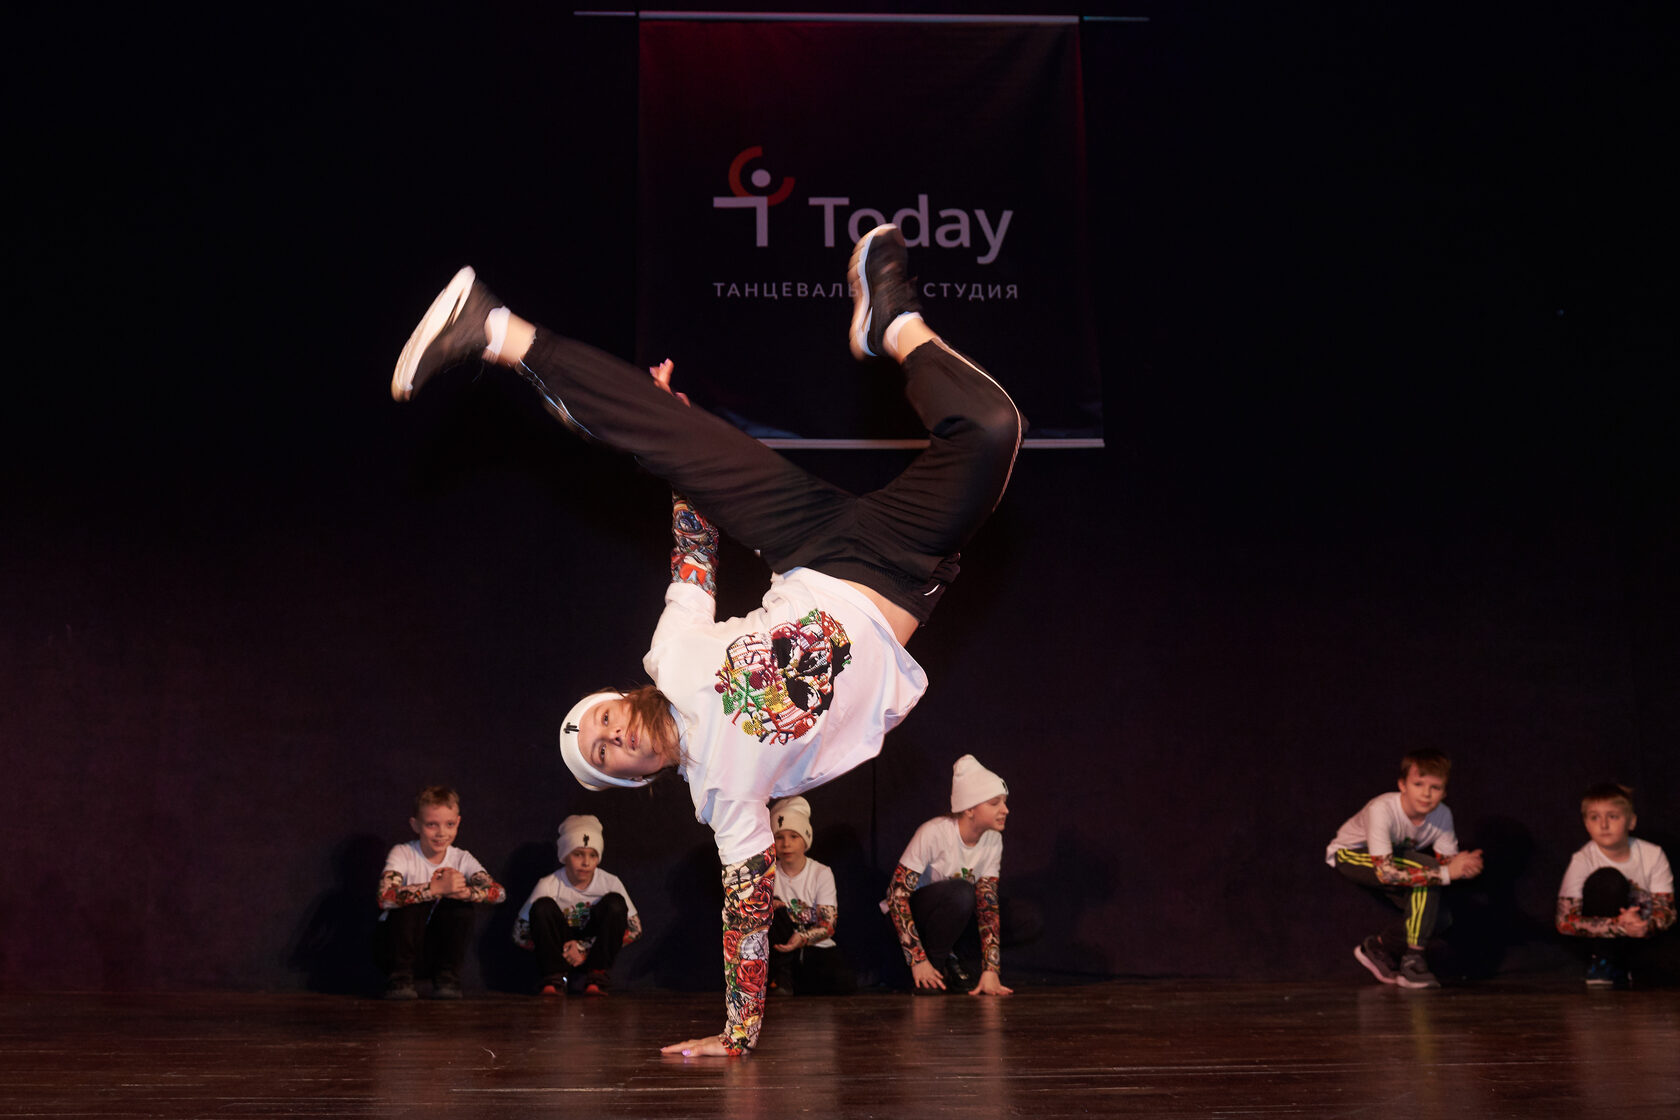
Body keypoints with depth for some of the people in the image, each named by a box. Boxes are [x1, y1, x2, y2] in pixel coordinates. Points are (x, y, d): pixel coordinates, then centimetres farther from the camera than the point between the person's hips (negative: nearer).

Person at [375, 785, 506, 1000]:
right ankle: (399, 978, -16)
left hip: (441, 948, 3)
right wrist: (437, 889, -40)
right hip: (402, 943, -3)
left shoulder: (462, 859, -3)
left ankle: (447, 978, -9)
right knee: (413, 901, -27)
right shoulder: (403, 854, -12)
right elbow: (385, 896, -32)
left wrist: (464, 891, -38)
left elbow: (498, 892, -19)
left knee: (460, 903, -21)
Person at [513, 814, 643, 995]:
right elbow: (520, 934, -9)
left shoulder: (610, 883, -10)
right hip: (559, 956, -1)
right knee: (543, 907, -23)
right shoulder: (548, 886, -12)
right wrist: (565, 951, -19)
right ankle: (555, 978, -21)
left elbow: (634, 929, -10)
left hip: (594, 954, 1)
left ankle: (596, 979, -19)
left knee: (615, 903, -21)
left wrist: (584, 947, -18)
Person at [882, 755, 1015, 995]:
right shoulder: (934, 833, -27)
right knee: (960, 892, -36)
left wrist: (990, 971, -27)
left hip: (953, 916, 6)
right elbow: (897, 896, -28)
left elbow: (988, 904, -16)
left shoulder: (992, 841, -11)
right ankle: (935, 963, -15)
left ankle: (950, 961, 5)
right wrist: (918, 960, -32)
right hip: (914, 913, -5)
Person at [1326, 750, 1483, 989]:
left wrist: (1463, 865, -42)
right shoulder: (1382, 809, -35)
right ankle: (1413, 960, -23)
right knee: (1426, 868, -30)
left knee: (1439, 917, -13)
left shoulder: (1442, 815, -17)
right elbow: (1385, 871, -42)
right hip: (1350, 857, -6)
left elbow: (1448, 860, -16)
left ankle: (1378, 948, 12)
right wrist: (1446, 872, -46)